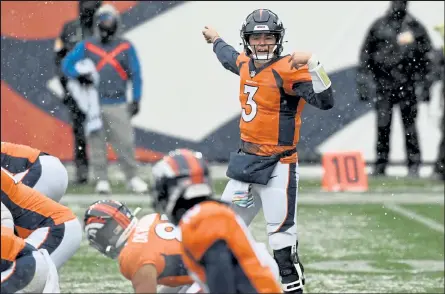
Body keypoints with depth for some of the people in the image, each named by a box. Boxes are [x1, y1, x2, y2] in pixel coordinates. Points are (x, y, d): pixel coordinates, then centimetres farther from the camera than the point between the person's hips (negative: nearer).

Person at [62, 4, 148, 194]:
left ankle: (132, 178, 7)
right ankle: (102, 180, 9)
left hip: (118, 105, 0)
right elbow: (67, 64, 5)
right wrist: (79, 76, -15)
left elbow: (135, 74, 10)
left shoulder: (125, 48, 8)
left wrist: (136, 100, 4)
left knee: (125, 143, -4)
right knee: (97, 143, 1)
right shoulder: (86, 47, 7)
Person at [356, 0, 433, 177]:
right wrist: (364, 81, 5)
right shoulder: (378, 27, 6)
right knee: (382, 127, 1)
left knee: (409, 127, -1)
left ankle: (414, 166, 4)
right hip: (383, 85, 1)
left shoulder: (415, 28, 3)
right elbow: (365, 55, 10)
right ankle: (380, 165, 8)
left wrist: (423, 84, 2)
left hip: (407, 84, -1)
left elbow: (427, 56, 6)